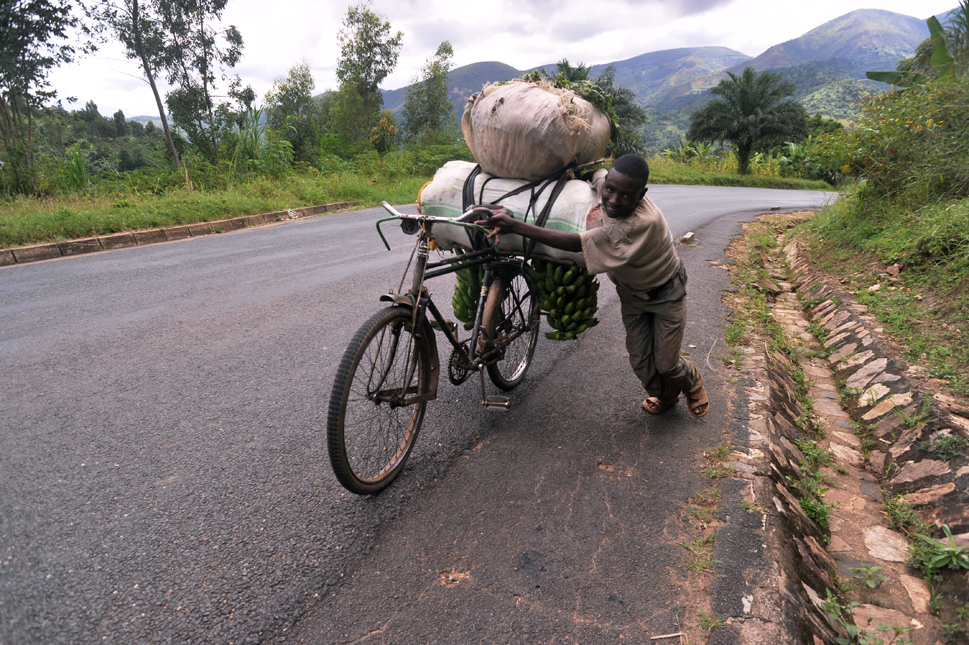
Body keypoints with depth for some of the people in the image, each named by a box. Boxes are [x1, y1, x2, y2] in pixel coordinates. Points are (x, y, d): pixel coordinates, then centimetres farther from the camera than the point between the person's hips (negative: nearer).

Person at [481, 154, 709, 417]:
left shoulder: (644, 222, -43)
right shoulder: (601, 182, -21)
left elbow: (578, 244, -47)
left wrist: (515, 226, -50)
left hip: (666, 294, -6)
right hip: (631, 293, 6)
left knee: (666, 364, 4)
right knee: (640, 361, 9)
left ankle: (693, 383, 41)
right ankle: (664, 396, 43)